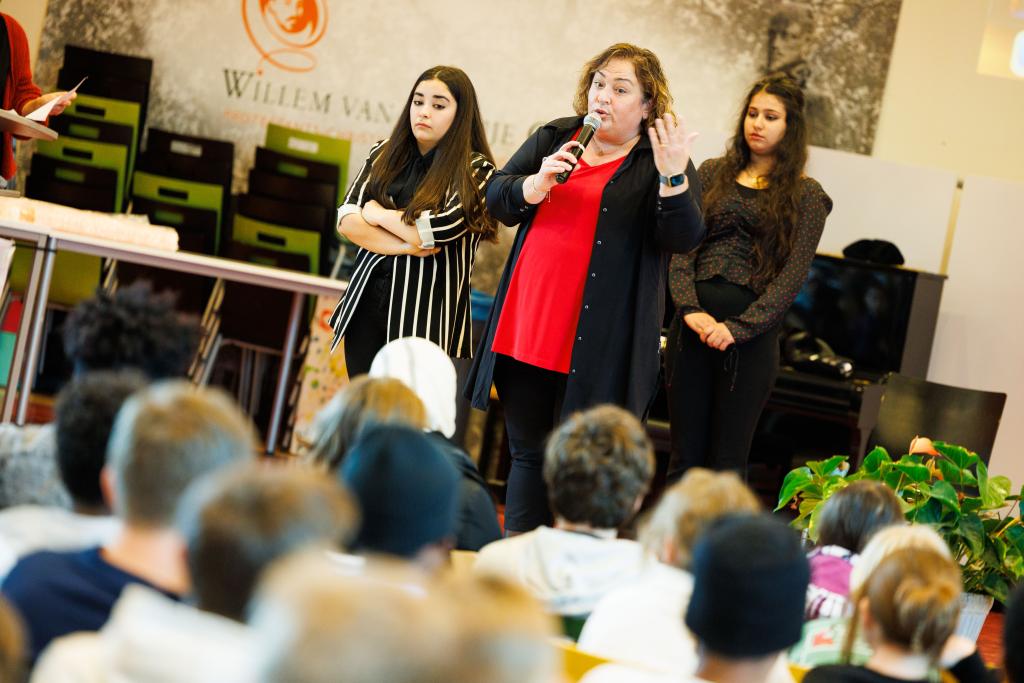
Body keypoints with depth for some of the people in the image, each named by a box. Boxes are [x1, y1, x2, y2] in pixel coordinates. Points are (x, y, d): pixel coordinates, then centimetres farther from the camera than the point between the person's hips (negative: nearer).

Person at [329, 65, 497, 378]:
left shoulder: (476, 171, -4)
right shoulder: (384, 155, 11)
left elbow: (437, 231, -16)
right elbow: (347, 218, 1)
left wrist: (378, 213, -2)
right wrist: (404, 246, -12)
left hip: (426, 315, -5)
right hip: (367, 302, 5)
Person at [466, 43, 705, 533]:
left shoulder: (662, 166, -1)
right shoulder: (554, 138, 13)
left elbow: (683, 239, -13)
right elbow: (496, 198, 9)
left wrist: (673, 177, -29)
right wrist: (535, 186, -11)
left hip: (599, 344, -5)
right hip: (527, 327, 5)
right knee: (527, 452, 12)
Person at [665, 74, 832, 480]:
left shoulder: (806, 196, 4)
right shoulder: (713, 174, 12)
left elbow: (793, 275, -5)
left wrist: (737, 328, -14)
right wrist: (690, 308, -12)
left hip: (751, 335, -2)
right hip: (695, 324, 2)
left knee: (727, 463, 1)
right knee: (685, 458, 4)